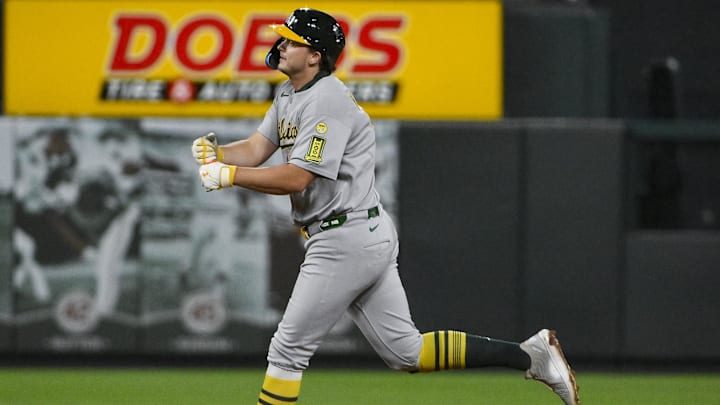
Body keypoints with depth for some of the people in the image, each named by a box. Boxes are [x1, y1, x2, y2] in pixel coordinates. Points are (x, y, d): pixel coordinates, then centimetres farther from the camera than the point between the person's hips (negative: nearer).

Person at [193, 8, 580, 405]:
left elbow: (297, 178, -23)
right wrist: (216, 153, -9)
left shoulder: (326, 101, -17)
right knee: (406, 352, 10)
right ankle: (530, 356, 9)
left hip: (346, 242, -10)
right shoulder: (289, 94, 15)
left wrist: (228, 175, -20)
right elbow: (256, 149, 11)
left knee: (289, 348, -4)